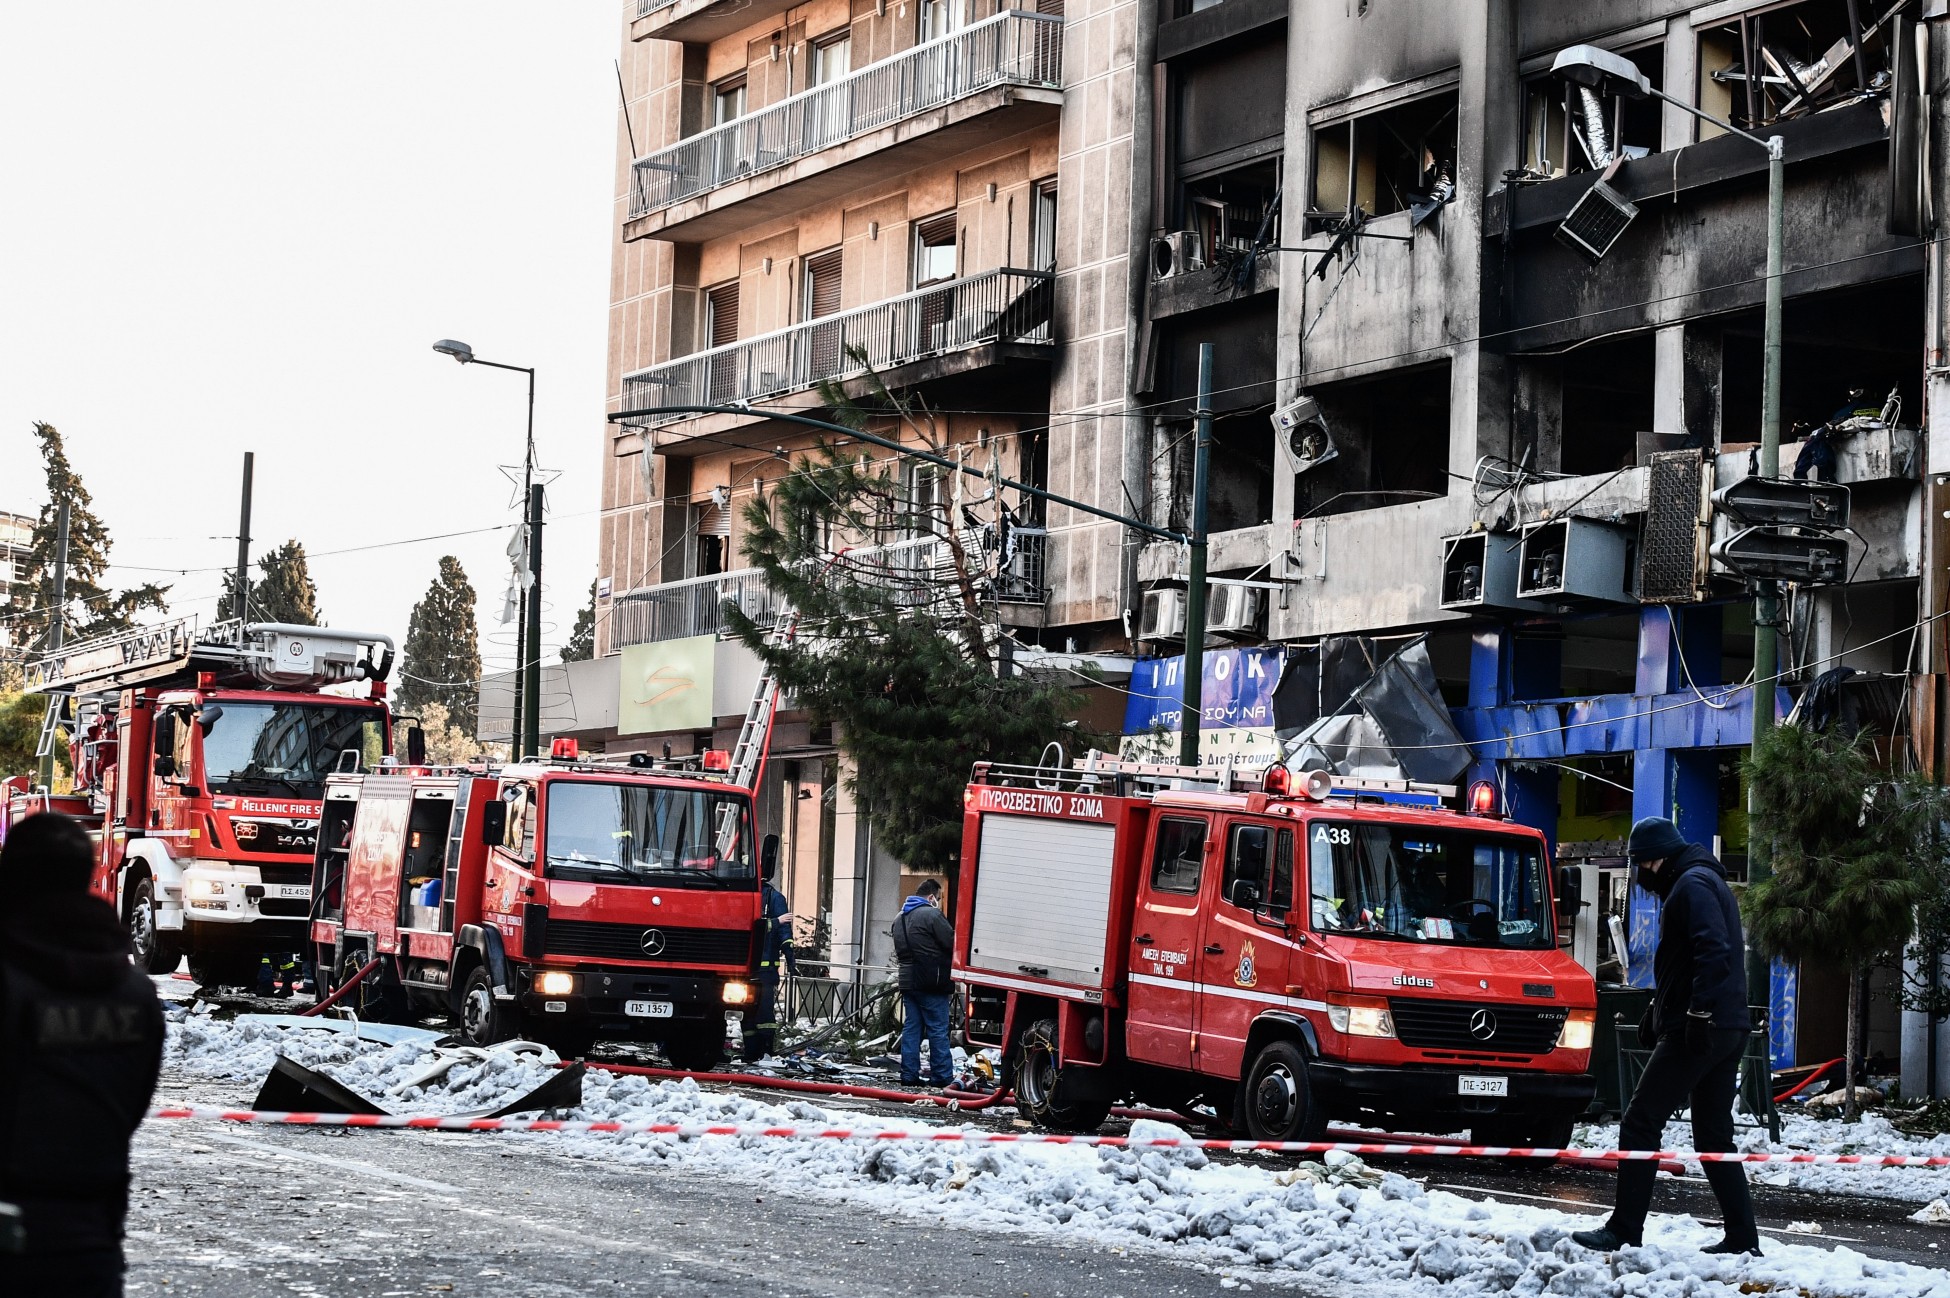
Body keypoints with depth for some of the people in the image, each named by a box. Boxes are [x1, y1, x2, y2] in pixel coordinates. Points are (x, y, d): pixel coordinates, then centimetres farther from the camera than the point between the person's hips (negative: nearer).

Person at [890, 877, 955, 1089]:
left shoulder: (900, 918, 16)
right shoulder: (932, 915, -12)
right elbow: (951, 944, -13)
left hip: (908, 981, 8)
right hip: (931, 983, -8)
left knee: (911, 1028, 9)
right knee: (938, 1030, -3)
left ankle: (909, 1075, 8)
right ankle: (942, 1076, -2)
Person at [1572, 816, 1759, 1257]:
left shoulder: (1692, 885, -10)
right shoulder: (1707, 882, 23)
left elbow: (1714, 952, -23)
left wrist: (1698, 1013, -25)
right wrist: (1659, 1010, 31)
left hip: (1694, 1033, -10)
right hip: (1727, 1032, 11)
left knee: (1640, 1124, -6)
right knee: (1714, 1137, 11)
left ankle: (1624, 1231, -6)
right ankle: (1742, 1238, 8)